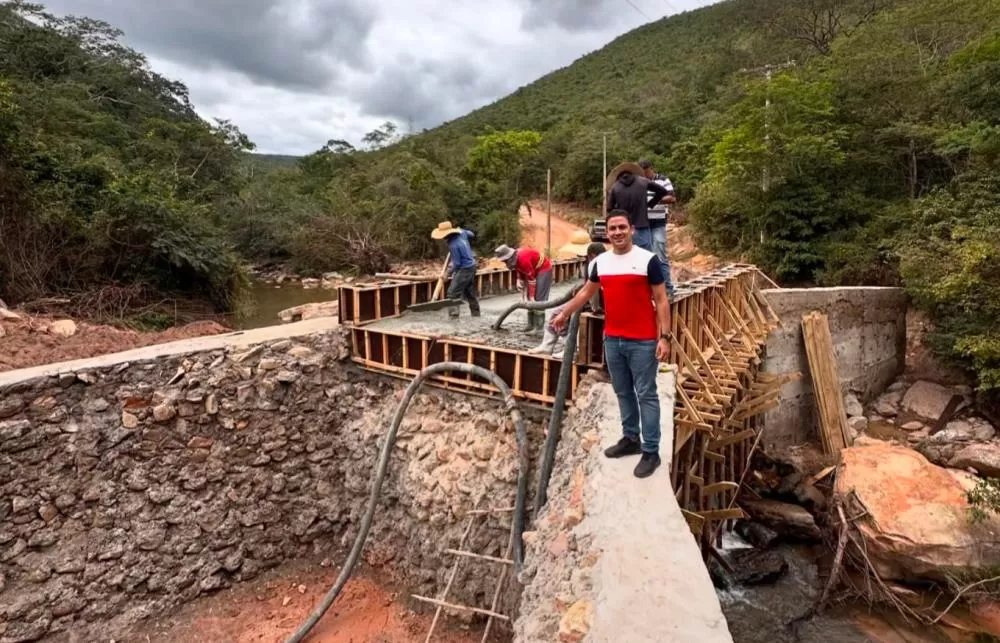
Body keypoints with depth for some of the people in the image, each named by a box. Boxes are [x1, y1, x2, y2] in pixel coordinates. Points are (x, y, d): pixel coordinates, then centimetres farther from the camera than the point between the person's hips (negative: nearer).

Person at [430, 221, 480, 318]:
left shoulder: (453, 245, -25)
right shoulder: (461, 232, -2)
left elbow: (457, 263, -20)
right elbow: (471, 234, 21)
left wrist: (450, 271, -3)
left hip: (464, 269, -9)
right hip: (472, 266, 9)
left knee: (453, 293, -8)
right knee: (470, 291, 21)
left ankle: (453, 316, -13)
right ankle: (476, 312, 31)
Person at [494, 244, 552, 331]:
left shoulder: (523, 259, -33)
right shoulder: (515, 257, -6)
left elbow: (531, 279, -30)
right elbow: (519, 269, 11)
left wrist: (532, 296, -27)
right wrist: (519, 280, -8)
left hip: (544, 269, -10)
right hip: (534, 270, 10)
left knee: (539, 299, -13)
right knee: (530, 298, 6)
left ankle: (539, 327, -11)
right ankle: (531, 325, 11)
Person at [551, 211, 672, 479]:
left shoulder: (648, 260, -10)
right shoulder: (600, 262, 6)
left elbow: (661, 301, -8)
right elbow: (586, 291, 22)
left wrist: (664, 337, -14)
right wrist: (564, 314, 27)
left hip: (643, 342, -5)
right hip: (612, 340, 6)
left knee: (646, 395, 2)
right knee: (623, 393, 16)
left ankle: (651, 451, 10)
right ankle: (631, 439, 31)